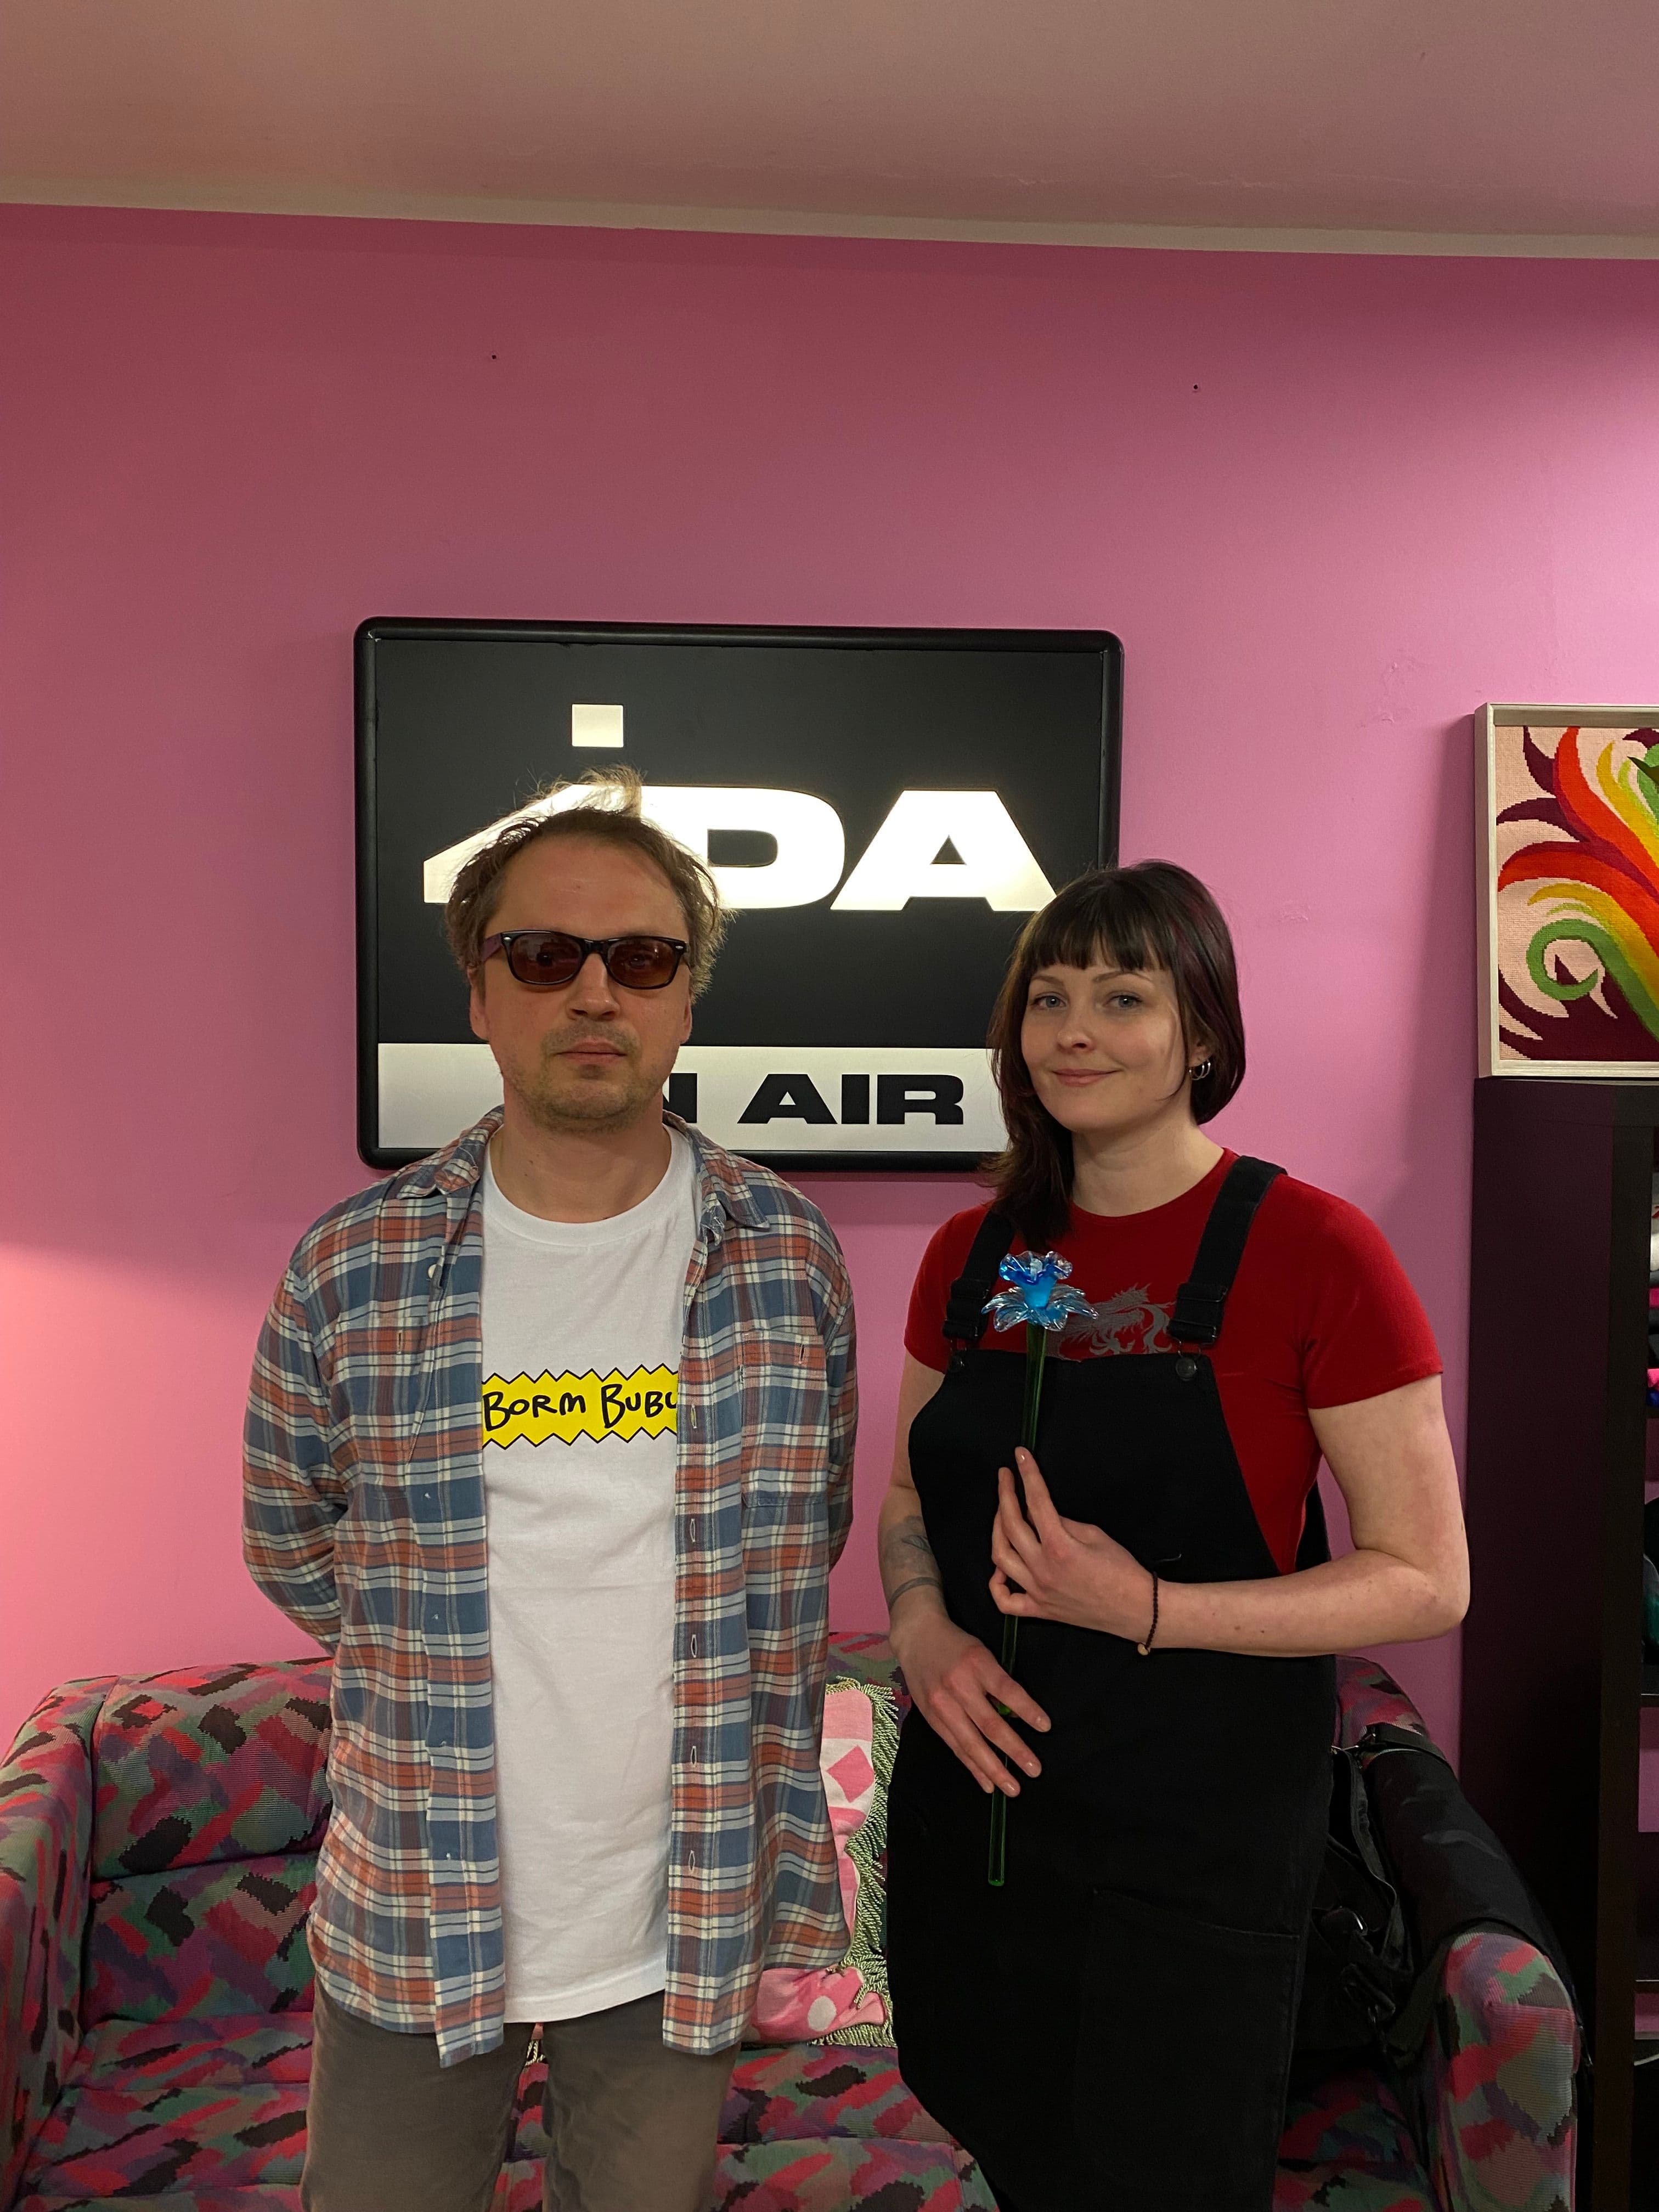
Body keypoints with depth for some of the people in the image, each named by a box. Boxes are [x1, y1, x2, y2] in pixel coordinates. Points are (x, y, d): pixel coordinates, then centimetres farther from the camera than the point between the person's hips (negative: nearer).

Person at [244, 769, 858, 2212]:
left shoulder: (787, 1258, -8)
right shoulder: (350, 1270, -10)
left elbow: (803, 1542, 4)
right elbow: (290, 1539, 5)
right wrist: (440, 1672, 3)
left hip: (688, 1917, 1)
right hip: (418, 1915, 0)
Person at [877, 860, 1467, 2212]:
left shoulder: (1312, 1249, -14)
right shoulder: (970, 1253, 1)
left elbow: (1428, 1583, -13)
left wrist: (1152, 1610, -24)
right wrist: (923, 1626, -8)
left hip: (1200, 1842, -4)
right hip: (973, 1803, 5)